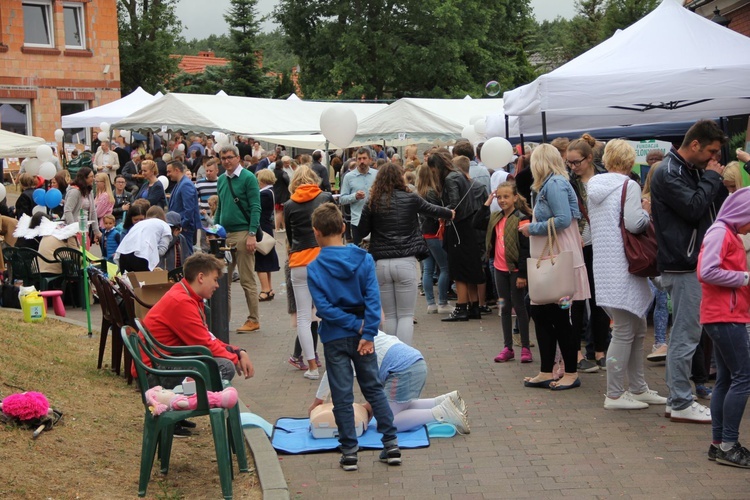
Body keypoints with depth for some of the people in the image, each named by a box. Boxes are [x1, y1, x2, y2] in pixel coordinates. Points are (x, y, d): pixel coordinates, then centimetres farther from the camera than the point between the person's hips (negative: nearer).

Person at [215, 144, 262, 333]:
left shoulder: (248, 178, -6)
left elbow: (255, 208, -11)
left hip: (243, 234, -7)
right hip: (224, 234, 7)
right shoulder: (221, 180, 14)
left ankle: (253, 320, 5)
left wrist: (252, 234, -18)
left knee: (247, 280, -2)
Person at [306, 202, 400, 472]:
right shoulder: (363, 258, -5)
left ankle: (349, 451, 10)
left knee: (342, 396, 6)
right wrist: (367, 333, -12)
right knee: (374, 388, 15)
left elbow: (323, 307, -16)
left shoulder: (314, 269, -10)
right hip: (361, 336, 2)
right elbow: (373, 298, -11)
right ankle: (391, 443, 13)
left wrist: (356, 325, -11)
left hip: (334, 338, -2)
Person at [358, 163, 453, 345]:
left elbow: (361, 231, 6)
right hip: (405, 262, -1)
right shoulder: (410, 199, 2)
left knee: (389, 315, 13)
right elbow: (431, 209, 20)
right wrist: (450, 213, 40)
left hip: (381, 263, 1)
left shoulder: (372, 203, 1)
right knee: (406, 315, 5)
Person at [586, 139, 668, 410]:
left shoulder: (593, 187, 14)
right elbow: (634, 223, -22)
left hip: (603, 264, 9)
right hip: (623, 268, -9)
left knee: (637, 330, 17)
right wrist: (647, 213, -1)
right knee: (624, 332, -3)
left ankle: (637, 388, 24)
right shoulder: (629, 186, -11)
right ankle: (614, 395, 1)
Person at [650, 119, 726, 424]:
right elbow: (694, 208, -22)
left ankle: (677, 399, 21)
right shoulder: (669, 173, -13)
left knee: (683, 335, 14)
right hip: (683, 265, -10)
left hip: (692, 264, 10)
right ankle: (681, 404, 0)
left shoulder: (692, 170, 17)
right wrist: (712, 177, -12)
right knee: (686, 336, -6)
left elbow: (706, 207, 20)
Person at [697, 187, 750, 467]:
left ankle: (719, 444, 15)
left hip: (728, 316, 10)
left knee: (726, 379, 11)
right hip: (724, 316, -10)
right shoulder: (720, 232, -12)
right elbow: (708, 272, -23)